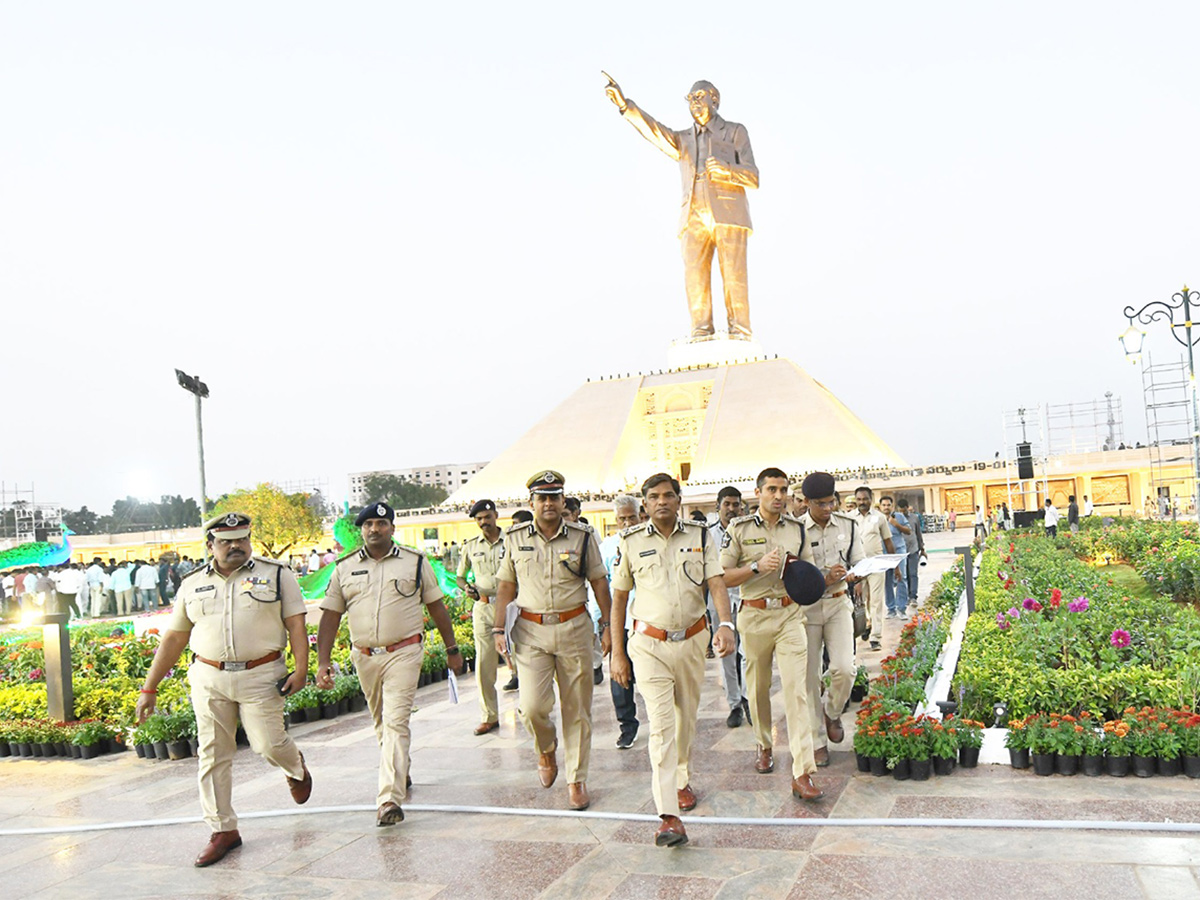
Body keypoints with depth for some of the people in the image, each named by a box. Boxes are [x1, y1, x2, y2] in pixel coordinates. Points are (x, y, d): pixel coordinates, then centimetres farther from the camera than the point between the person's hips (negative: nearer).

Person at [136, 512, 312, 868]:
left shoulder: (276, 574, 3)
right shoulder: (193, 584, 10)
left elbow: (296, 624, 0)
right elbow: (173, 639, 14)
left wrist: (301, 669, -11)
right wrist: (149, 689, 12)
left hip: (260, 675, -3)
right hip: (209, 678, 3)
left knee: (268, 745, -5)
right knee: (213, 753, 3)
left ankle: (295, 766, 31)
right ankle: (223, 829, 15)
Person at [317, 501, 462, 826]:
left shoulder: (415, 562, 2)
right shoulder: (345, 568, 6)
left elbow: (436, 606, 9)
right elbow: (330, 616, 6)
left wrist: (452, 649, 11)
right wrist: (323, 662, -2)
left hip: (404, 653, -3)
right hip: (364, 656, 3)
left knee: (396, 721, -13)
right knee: (381, 723, 17)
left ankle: (390, 799, -14)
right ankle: (400, 774, 41)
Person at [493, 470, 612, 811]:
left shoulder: (582, 537, 3)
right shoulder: (515, 539, 5)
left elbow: (599, 582, 7)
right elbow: (506, 586, 10)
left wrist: (606, 626, 2)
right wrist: (499, 629, 5)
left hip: (574, 628, 0)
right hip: (531, 632, 0)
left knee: (577, 709, 4)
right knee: (532, 707, -10)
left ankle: (576, 780, 19)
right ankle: (546, 749, 23)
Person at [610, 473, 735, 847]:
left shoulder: (699, 535, 2)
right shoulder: (631, 541, -2)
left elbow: (716, 583, -5)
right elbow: (619, 597, 4)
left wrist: (725, 624, -24)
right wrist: (617, 652, 1)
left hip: (692, 639, 3)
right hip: (650, 644, -2)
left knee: (686, 718, 17)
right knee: (660, 725, -11)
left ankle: (683, 780, 42)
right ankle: (669, 817, -13)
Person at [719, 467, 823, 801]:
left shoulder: (797, 528, 8)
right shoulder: (739, 528, -2)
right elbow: (722, 576, -5)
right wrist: (758, 566, -17)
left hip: (790, 613, 1)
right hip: (755, 614, -1)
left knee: (796, 689, -9)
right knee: (758, 687, 12)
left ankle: (802, 773, -11)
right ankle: (764, 745, 37)